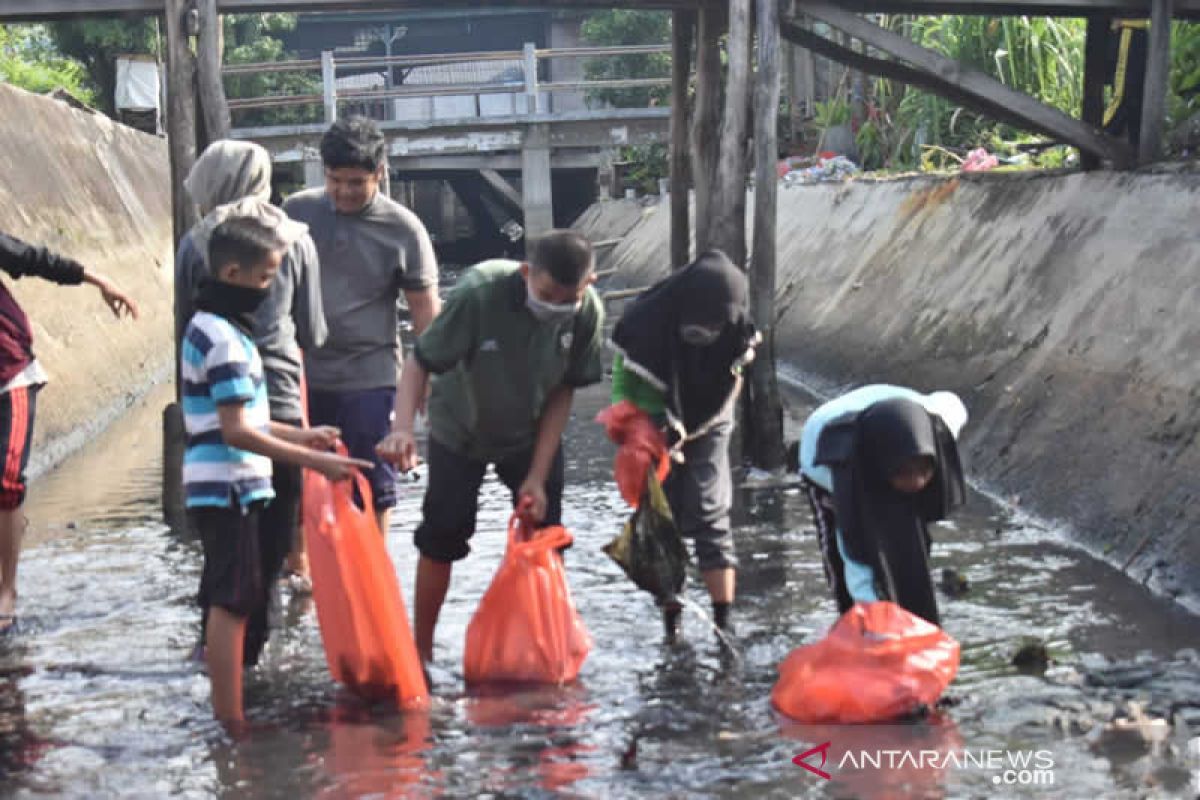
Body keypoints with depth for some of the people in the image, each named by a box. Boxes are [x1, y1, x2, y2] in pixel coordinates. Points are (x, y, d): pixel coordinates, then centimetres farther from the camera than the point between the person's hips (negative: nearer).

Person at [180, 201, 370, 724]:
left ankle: (229, 711, 24)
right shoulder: (225, 338, -17)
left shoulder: (208, 327, 14)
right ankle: (231, 720, -6)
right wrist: (314, 462, -22)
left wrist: (298, 435, 17)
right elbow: (236, 432, -22)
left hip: (225, 489, 10)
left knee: (230, 602, 15)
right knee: (233, 602, -8)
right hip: (229, 490, -10)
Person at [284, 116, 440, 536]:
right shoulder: (297, 211, 1)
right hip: (303, 373, 2)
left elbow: (425, 310, -2)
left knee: (372, 487, 3)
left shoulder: (403, 229, -6)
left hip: (370, 378, -2)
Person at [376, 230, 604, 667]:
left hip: (532, 436, 2)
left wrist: (537, 476, -15)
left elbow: (563, 392, -14)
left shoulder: (588, 313, -24)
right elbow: (420, 363, -28)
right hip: (459, 431, -2)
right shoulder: (479, 292, -34)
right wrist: (402, 428, -45)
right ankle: (421, 649, 15)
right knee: (442, 537, 1)